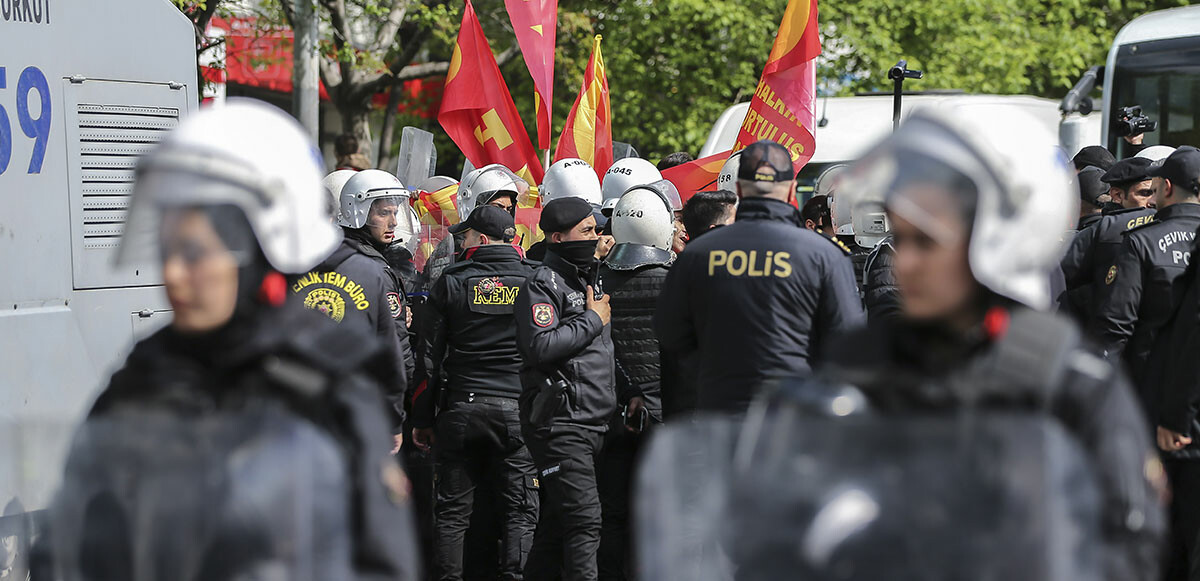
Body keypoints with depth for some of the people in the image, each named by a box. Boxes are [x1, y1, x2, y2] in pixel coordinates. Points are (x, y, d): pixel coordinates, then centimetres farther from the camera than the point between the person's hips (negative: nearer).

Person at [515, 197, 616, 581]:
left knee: (556, 526, 10)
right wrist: (592, 320, -13)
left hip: (593, 424, 9)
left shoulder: (590, 280, 21)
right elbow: (540, 347, -23)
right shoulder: (543, 284, -9)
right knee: (584, 521, -15)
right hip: (559, 423, -9)